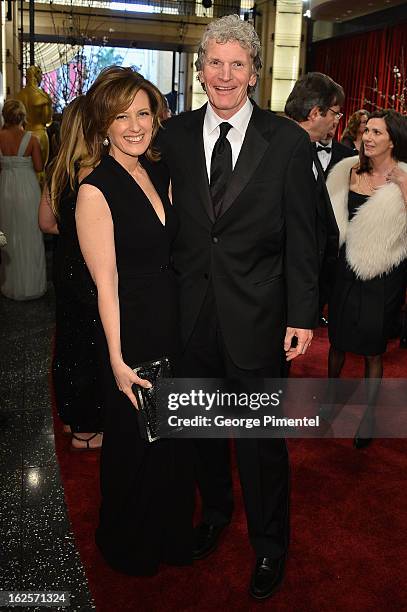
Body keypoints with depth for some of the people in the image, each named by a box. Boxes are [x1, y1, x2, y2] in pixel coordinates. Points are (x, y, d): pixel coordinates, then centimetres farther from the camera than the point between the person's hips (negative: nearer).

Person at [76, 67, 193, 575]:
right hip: (132, 331, -6)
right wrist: (117, 360, -18)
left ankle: (172, 530, 47)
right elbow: (106, 283, -18)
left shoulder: (160, 173, 3)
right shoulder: (95, 190, -16)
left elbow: (172, 249, 8)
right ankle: (129, 546, 41)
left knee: (175, 435, 20)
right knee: (134, 441, 13)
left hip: (175, 323, 6)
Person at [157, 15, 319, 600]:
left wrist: (301, 315, -6)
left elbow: (301, 237, -4)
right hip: (191, 311, 3)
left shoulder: (289, 142, -5)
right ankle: (215, 509, 46)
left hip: (257, 314, -3)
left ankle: (269, 542, 33)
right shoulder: (173, 135, 3)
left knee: (261, 437, 9)